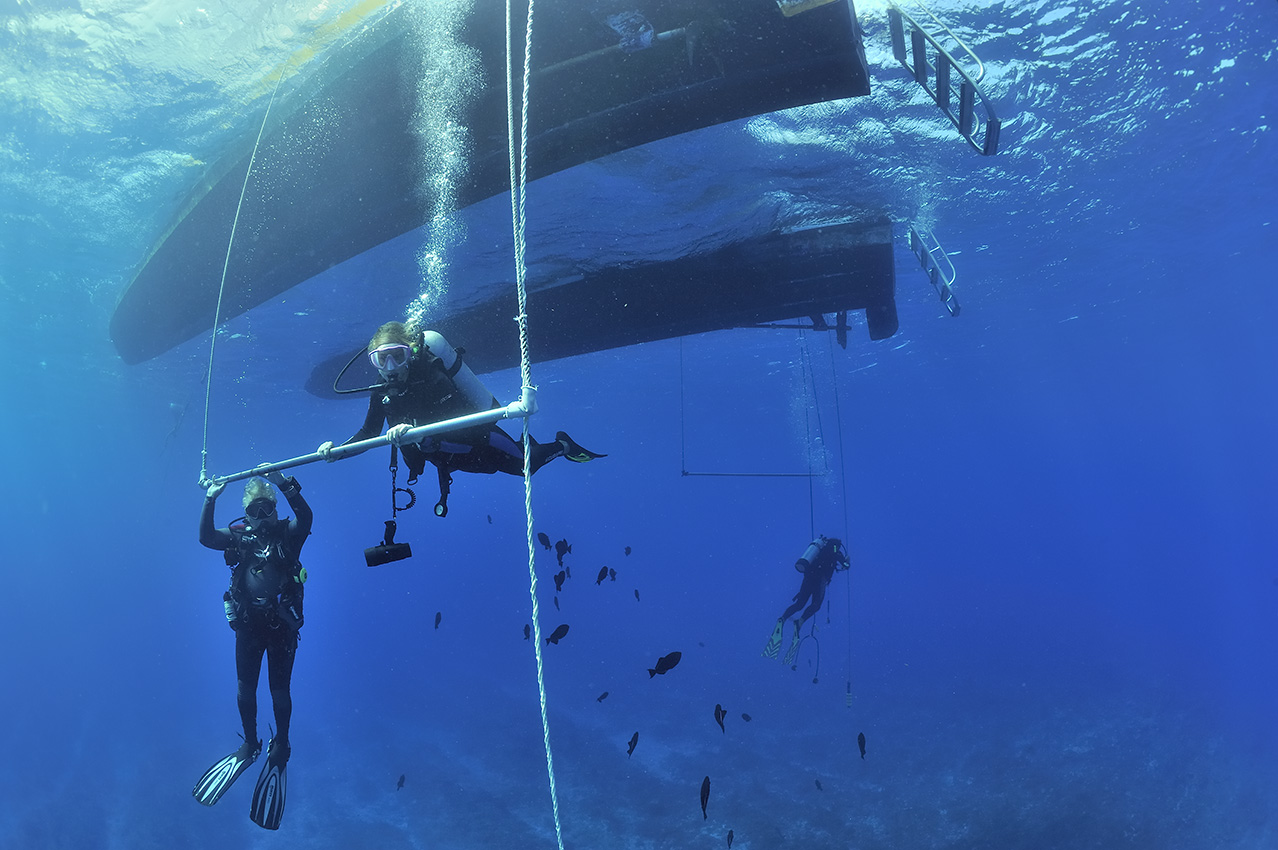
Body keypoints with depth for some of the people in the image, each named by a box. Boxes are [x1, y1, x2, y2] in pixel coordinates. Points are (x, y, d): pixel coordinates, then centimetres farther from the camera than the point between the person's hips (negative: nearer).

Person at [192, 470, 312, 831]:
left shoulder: (288, 533, -6)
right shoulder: (240, 533, 5)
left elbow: (305, 515, -27)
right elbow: (206, 537, -7)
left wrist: (284, 484, -37)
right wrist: (210, 500, -15)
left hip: (281, 624, -3)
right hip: (248, 623, 3)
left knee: (279, 690, 4)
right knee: (245, 688, 11)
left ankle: (281, 747, 26)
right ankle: (250, 746, 32)